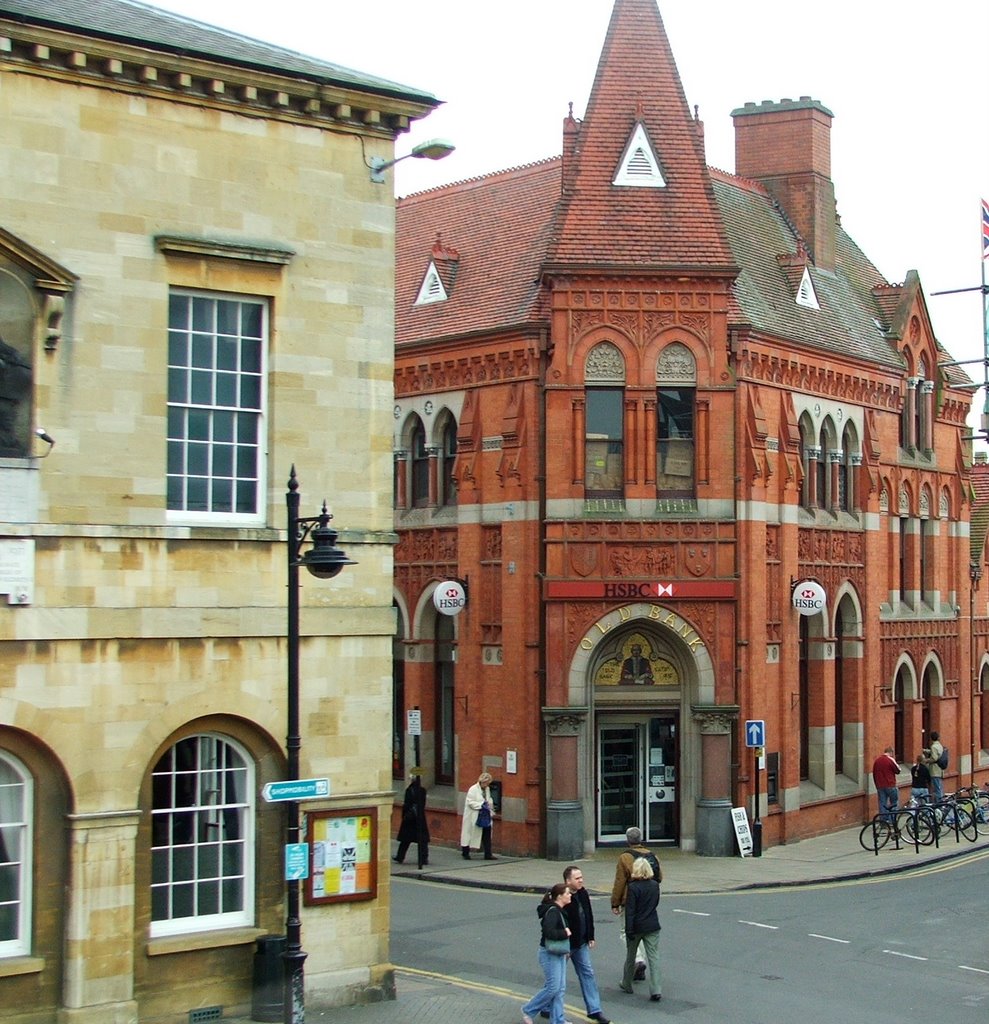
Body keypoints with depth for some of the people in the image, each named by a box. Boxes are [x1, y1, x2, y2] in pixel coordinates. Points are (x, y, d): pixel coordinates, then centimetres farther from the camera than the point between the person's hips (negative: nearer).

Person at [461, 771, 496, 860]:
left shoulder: (487, 789, 10)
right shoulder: (473, 789, -12)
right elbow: (470, 802, -17)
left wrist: (491, 812, 6)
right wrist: (482, 805, -23)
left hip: (485, 816, 6)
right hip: (474, 817, -6)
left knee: (487, 835, 2)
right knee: (470, 834, 4)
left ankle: (488, 854, 4)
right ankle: (465, 853, 18)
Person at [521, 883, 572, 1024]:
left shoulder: (559, 911, 10)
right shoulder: (552, 911, -20)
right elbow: (548, 932, -32)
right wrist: (564, 933, -20)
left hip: (559, 953, 10)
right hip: (549, 954, -10)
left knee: (560, 988, 10)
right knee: (553, 987, -5)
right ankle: (528, 1011, 10)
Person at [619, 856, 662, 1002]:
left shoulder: (633, 887, -16)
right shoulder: (655, 885, 0)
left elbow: (630, 911, -16)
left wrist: (629, 930, -14)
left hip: (637, 926, -3)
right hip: (652, 926, 3)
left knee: (630, 956, 16)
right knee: (654, 957, 0)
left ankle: (626, 985, 32)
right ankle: (656, 990, -9)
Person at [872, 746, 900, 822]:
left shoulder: (876, 761, 9)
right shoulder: (890, 760, -10)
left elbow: (874, 774, 14)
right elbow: (897, 771, -2)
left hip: (880, 786, 5)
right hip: (890, 786, -5)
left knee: (882, 804, 6)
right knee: (894, 803, 8)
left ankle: (883, 821, 4)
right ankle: (892, 820, 1)